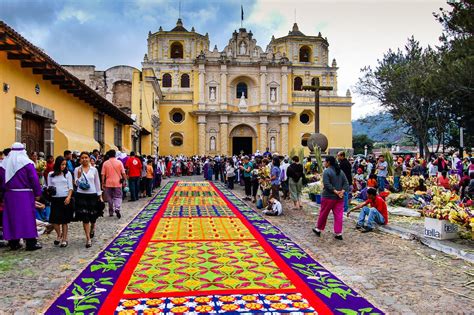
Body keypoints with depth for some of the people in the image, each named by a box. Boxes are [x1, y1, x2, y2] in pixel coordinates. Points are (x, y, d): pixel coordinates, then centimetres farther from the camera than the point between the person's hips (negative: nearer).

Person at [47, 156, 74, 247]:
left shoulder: (67, 174, 3)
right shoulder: (51, 174, 6)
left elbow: (71, 187, 1)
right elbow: (49, 187, 9)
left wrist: (69, 197, -13)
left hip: (65, 199, -1)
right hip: (55, 199, 1)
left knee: (64, 220, 2)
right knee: (54, 220, -3)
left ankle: (64, 239, 14)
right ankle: (59, 235, 24)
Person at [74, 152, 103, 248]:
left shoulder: (94, 170, 3)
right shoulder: (77, 170, 0)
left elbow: (97, 183, 8)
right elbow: (77, 184, -5)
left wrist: (100, 196, 7)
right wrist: (79, 175, -21)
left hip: (93, 195, 1)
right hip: (81, 195, -1)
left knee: (93, 216, 7)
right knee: (85, 218, -3)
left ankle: (93, 227, 43)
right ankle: (88, 239, 6)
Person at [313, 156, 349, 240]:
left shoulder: (326, 171, -11)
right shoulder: (340, 171, 10)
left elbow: (327, 184, -21)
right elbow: (346, 183, 5)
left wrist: (335, 191, -18)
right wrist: (342, 191, -8)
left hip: (328, 197, -5)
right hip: (340, 198, 6)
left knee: (323, 214, 9)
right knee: (338, 215, 6)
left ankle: (318, 229, 24)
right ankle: (338, 233, 5)